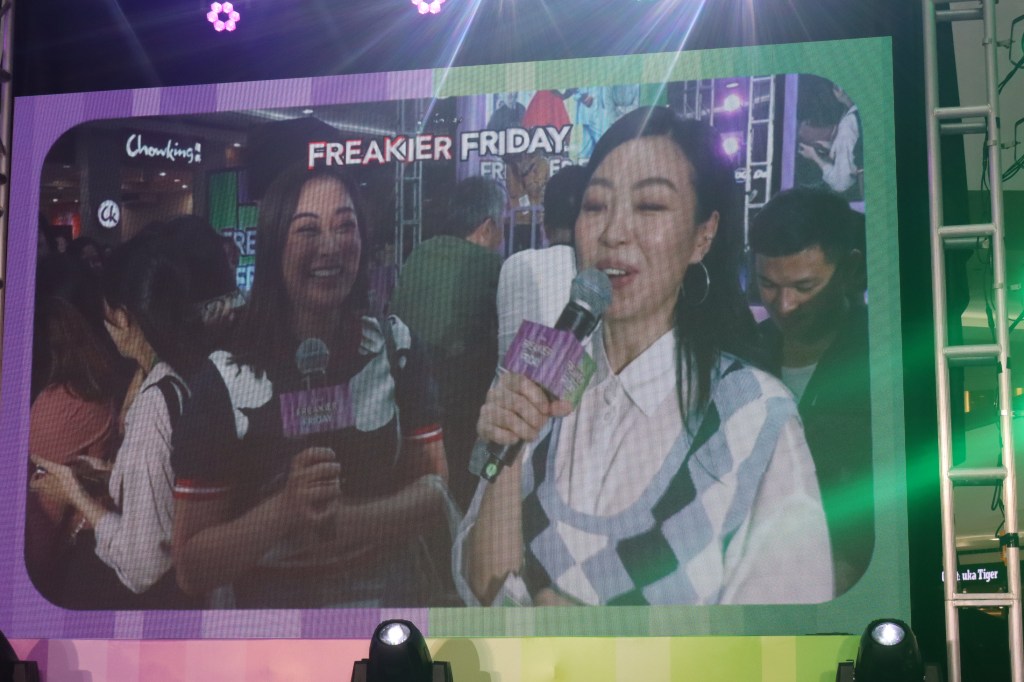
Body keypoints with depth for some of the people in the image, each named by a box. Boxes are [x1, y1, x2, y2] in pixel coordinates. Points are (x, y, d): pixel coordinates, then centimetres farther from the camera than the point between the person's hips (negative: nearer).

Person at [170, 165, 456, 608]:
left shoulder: (395, 347, 3)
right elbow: (191, 569, -7)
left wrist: (347, 521, -18)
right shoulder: (227, 378, -7)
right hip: (266, 603, -2)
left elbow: (435, 490, 0)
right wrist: (286, 509, -23)